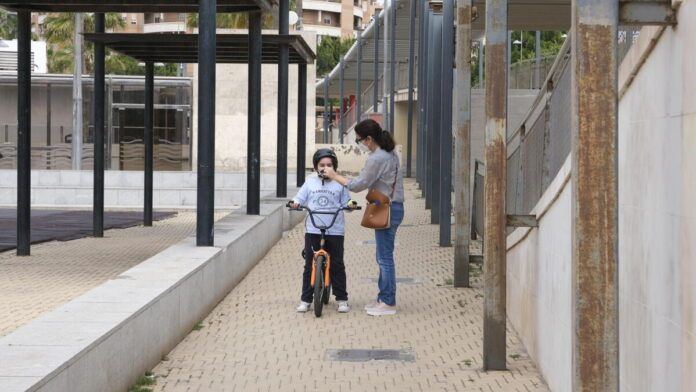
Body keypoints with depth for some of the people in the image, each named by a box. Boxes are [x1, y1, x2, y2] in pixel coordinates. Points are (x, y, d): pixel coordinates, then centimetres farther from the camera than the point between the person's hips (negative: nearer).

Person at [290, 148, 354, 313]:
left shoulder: (339, 184, 6)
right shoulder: (310, 182, 8)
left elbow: (345, 202, 6)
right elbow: (300, 198, 8)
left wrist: (350, 204, -15)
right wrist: (294, 203, -13)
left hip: (334, 231, -1)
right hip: (312, 230, 1)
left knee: (337, 265, 2)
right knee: (309, 265, 3)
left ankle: (342, 299, 11)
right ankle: (305, 300, 9)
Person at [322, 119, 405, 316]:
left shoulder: (377, 159, -18)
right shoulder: (390, 154, 13)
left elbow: (359, 185, -14)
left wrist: (335, 176, -5)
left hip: (387, 210, -10)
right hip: (393, 207, 10)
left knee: (385, 257, -4)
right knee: (384, 257, 16)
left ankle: (388, 303, 1)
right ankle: (383, 298, 23)